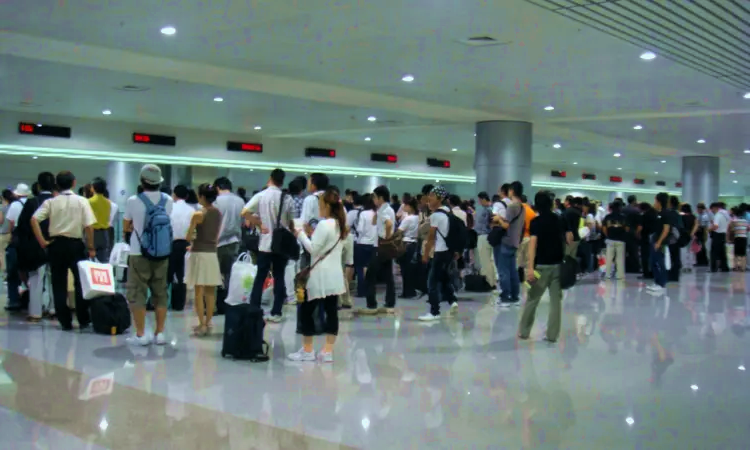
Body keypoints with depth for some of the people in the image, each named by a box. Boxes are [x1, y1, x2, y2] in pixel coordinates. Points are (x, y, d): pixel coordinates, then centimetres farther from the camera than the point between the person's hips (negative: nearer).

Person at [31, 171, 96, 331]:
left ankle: (65, 322, 9)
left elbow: (34, 220, -11)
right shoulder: (82, 201, -3)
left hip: (56, 244, 1)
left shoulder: (51, 202, 0)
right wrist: (91, 248, -2)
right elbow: (89, 226, -9)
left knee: (59, 285, 8)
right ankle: (83, 320, 10)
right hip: (76, 244, -1)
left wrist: (42, 241, -5)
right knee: (81, 282, 10)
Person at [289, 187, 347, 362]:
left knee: (306, 310, 2)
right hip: (334, 276, 9)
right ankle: (328, 351, 6)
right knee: (331, 312, 5)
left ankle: (307, 350, 7)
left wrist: (301, 235, -4)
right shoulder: (338, 225, 13)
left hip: (320, 276, -8)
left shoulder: (324, 224, -14)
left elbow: (313, 249, -16)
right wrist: (312, 234, 13)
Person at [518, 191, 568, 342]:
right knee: (556, 300, 5)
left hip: (542, 265, -3)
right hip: (558, 264, 3)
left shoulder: (536, 221, -9)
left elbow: (533, 244, -18)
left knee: (532, 299, 8)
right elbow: (569, 239, 6)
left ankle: (524, 331, 17)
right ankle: (552, 334, 5)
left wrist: (530, 267, -23)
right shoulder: (560, 219, 5)